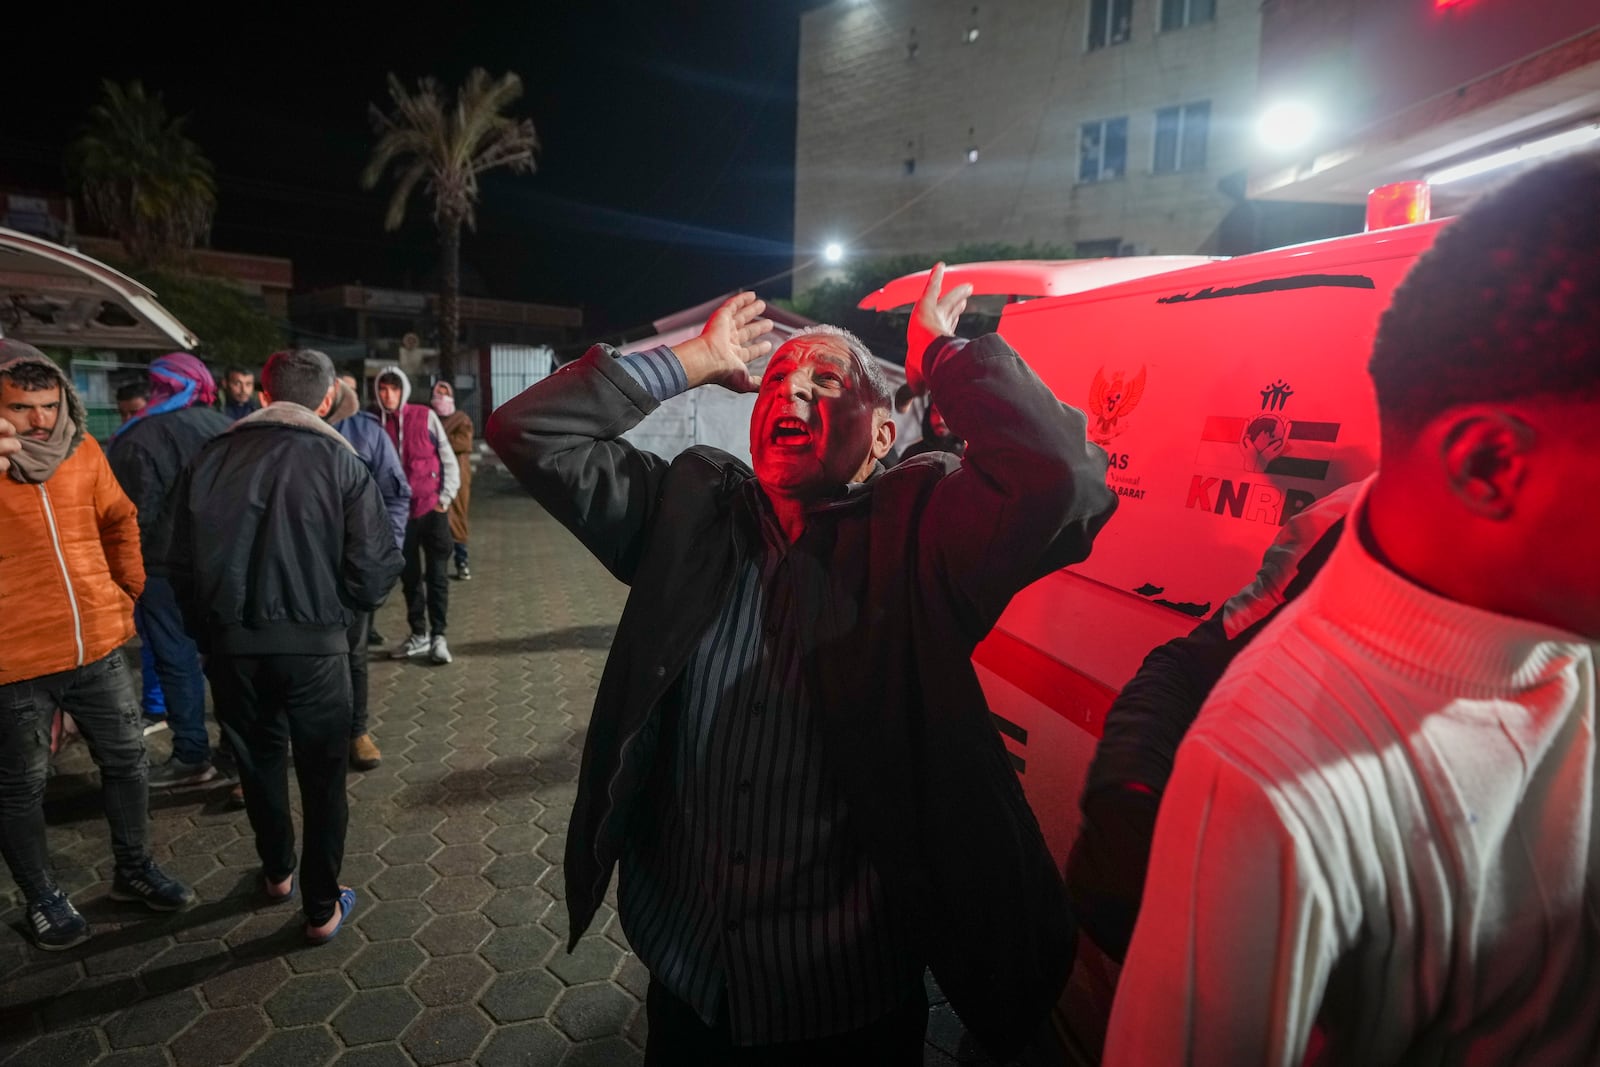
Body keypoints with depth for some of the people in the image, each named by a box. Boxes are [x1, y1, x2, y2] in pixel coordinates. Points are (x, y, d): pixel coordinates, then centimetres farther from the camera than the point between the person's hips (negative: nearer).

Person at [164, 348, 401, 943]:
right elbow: (374, 568, -13)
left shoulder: (210, 459, 0)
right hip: (314, 644, -3)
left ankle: (278, 874, 43)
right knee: (323, 776, 11)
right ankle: (322, 909, 22)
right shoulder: (340, 462, -9)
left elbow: (181, 564, 3)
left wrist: (208, 632, 17)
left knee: (258, 762, 23)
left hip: (231, 644, 3)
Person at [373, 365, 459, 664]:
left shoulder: (425, 416, -2)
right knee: (409, 576, 11)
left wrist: (446, 497, -5)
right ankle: (419, 635, 22)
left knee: (437, 575, 0)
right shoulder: (375, 423, 3)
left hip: (431, 508, -2)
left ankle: (438, 636, 8)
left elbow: (448, 459, 1)